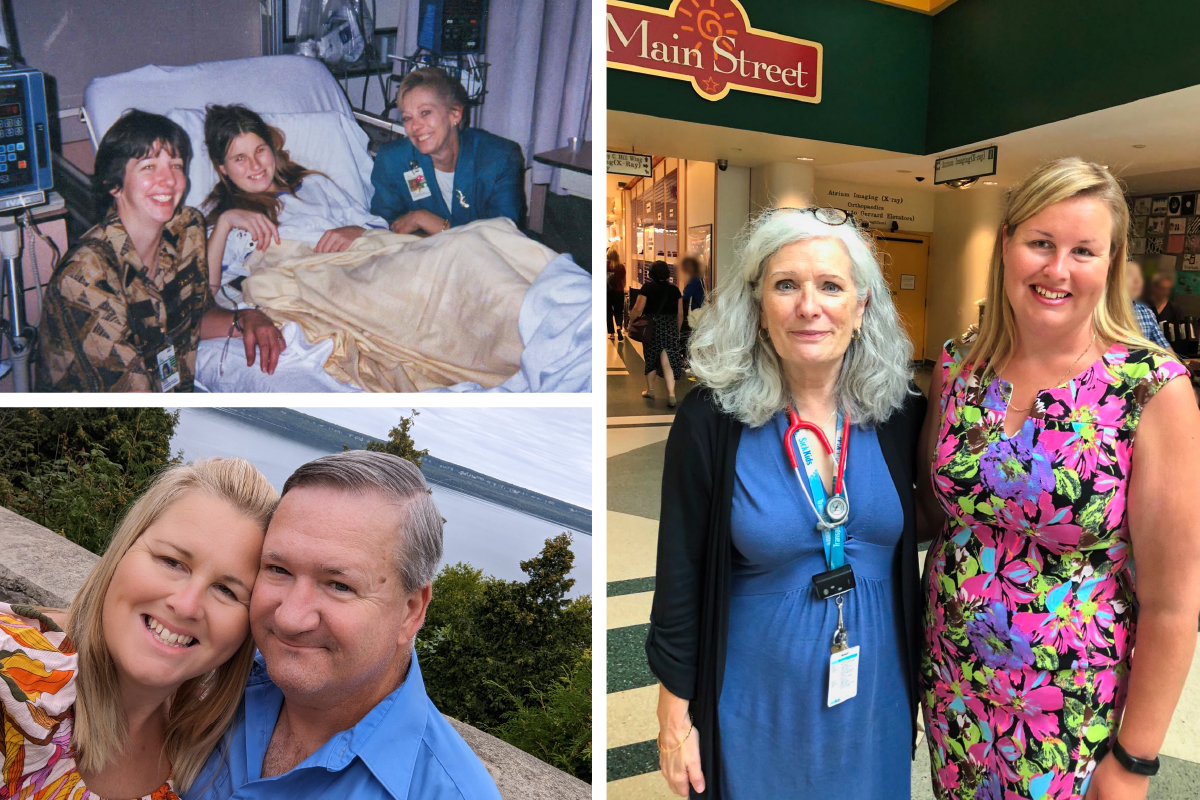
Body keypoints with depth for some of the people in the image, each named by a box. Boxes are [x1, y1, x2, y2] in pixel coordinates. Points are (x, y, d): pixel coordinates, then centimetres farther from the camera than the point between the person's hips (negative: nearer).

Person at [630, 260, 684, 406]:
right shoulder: (674, 289, 5)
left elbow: (638, 309, -12)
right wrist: (677, 330, 19)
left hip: (651, 326, -2)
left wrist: (631, 322, 2)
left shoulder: (647, 287, -5)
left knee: (651, 357, 14)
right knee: (667, 361, -1)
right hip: (670, 327, 2)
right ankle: (671, 394, -13)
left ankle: (650, 390, 26)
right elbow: (680, 313, 7)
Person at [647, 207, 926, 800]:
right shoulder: (711, 419, -17)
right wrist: (675, 716, -6)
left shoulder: (901, 412, -9)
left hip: (875, 692, 3)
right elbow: (679, 578, -10)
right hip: (759, 699, -2)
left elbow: (921, 548, 5)